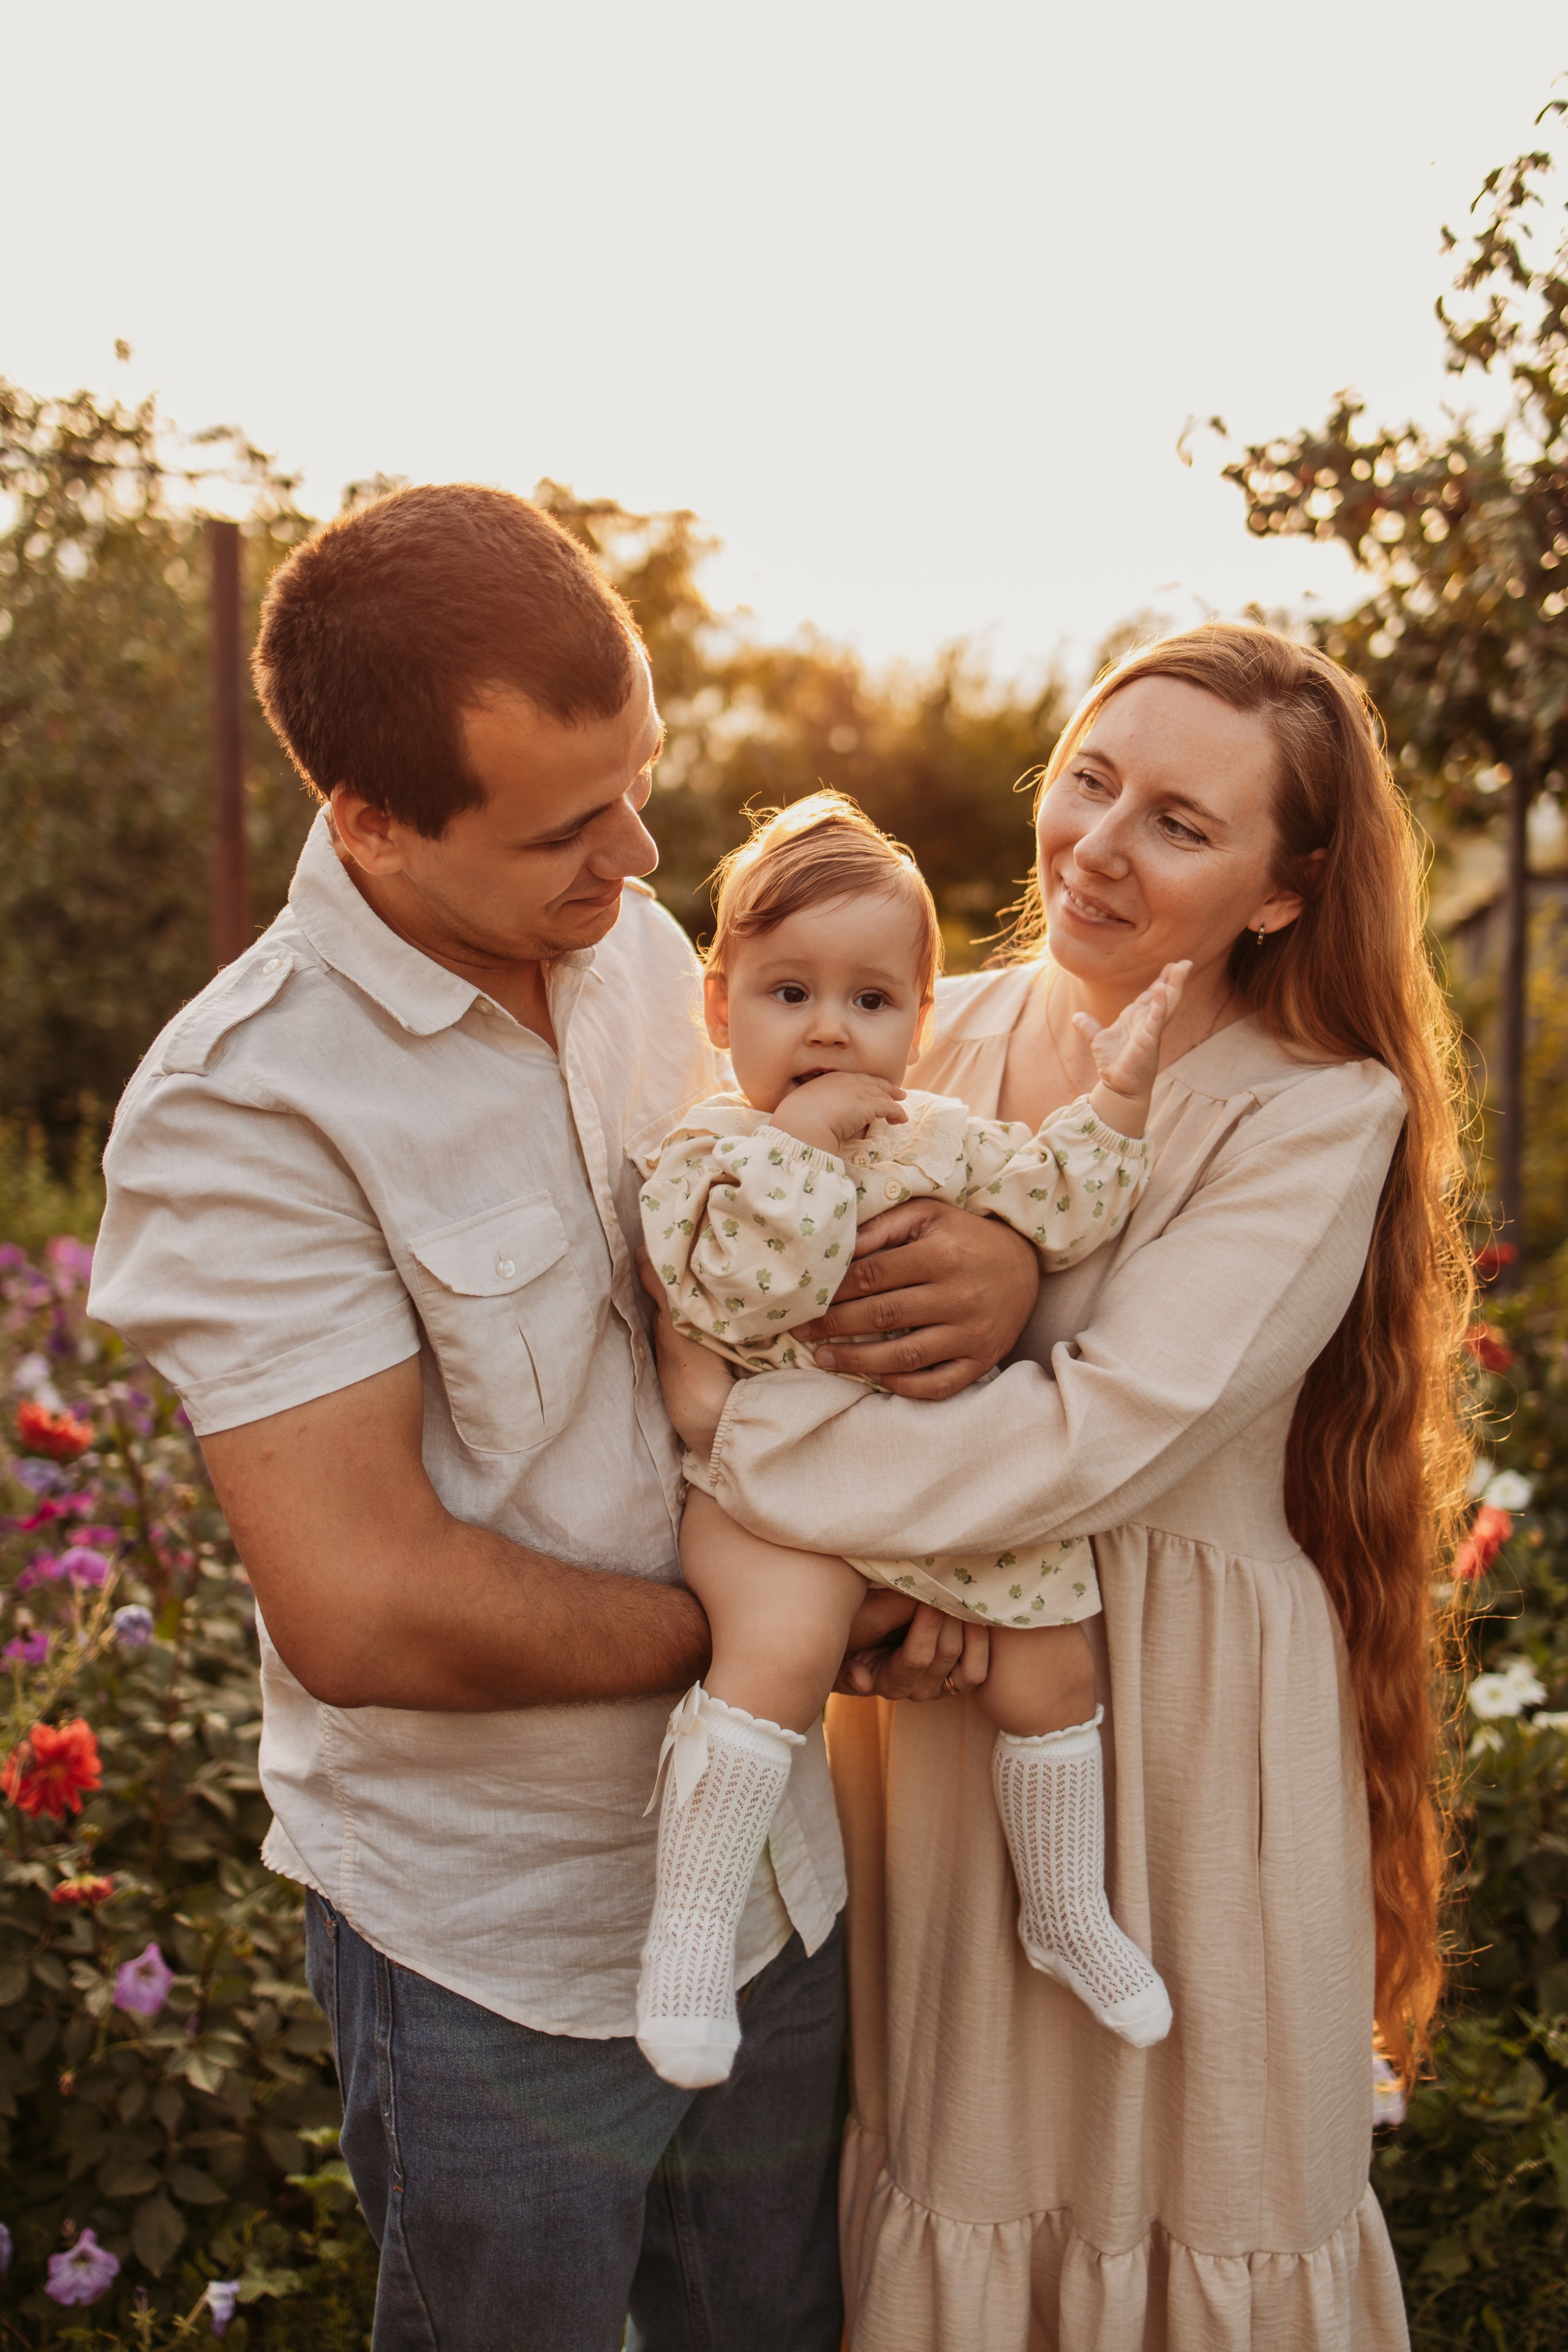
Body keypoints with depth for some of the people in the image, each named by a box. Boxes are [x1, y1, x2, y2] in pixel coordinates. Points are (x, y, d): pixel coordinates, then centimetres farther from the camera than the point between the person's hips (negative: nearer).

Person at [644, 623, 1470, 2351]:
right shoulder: (947, 1034, 0)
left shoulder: (1319, 1120, -15)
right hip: (937, 1675, 4)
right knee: (949, 2147, 19)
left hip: (1180, 1711, -4)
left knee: (1182, 2176, 13)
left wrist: (728, 1425, -23)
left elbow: (1101, 1437, -24)